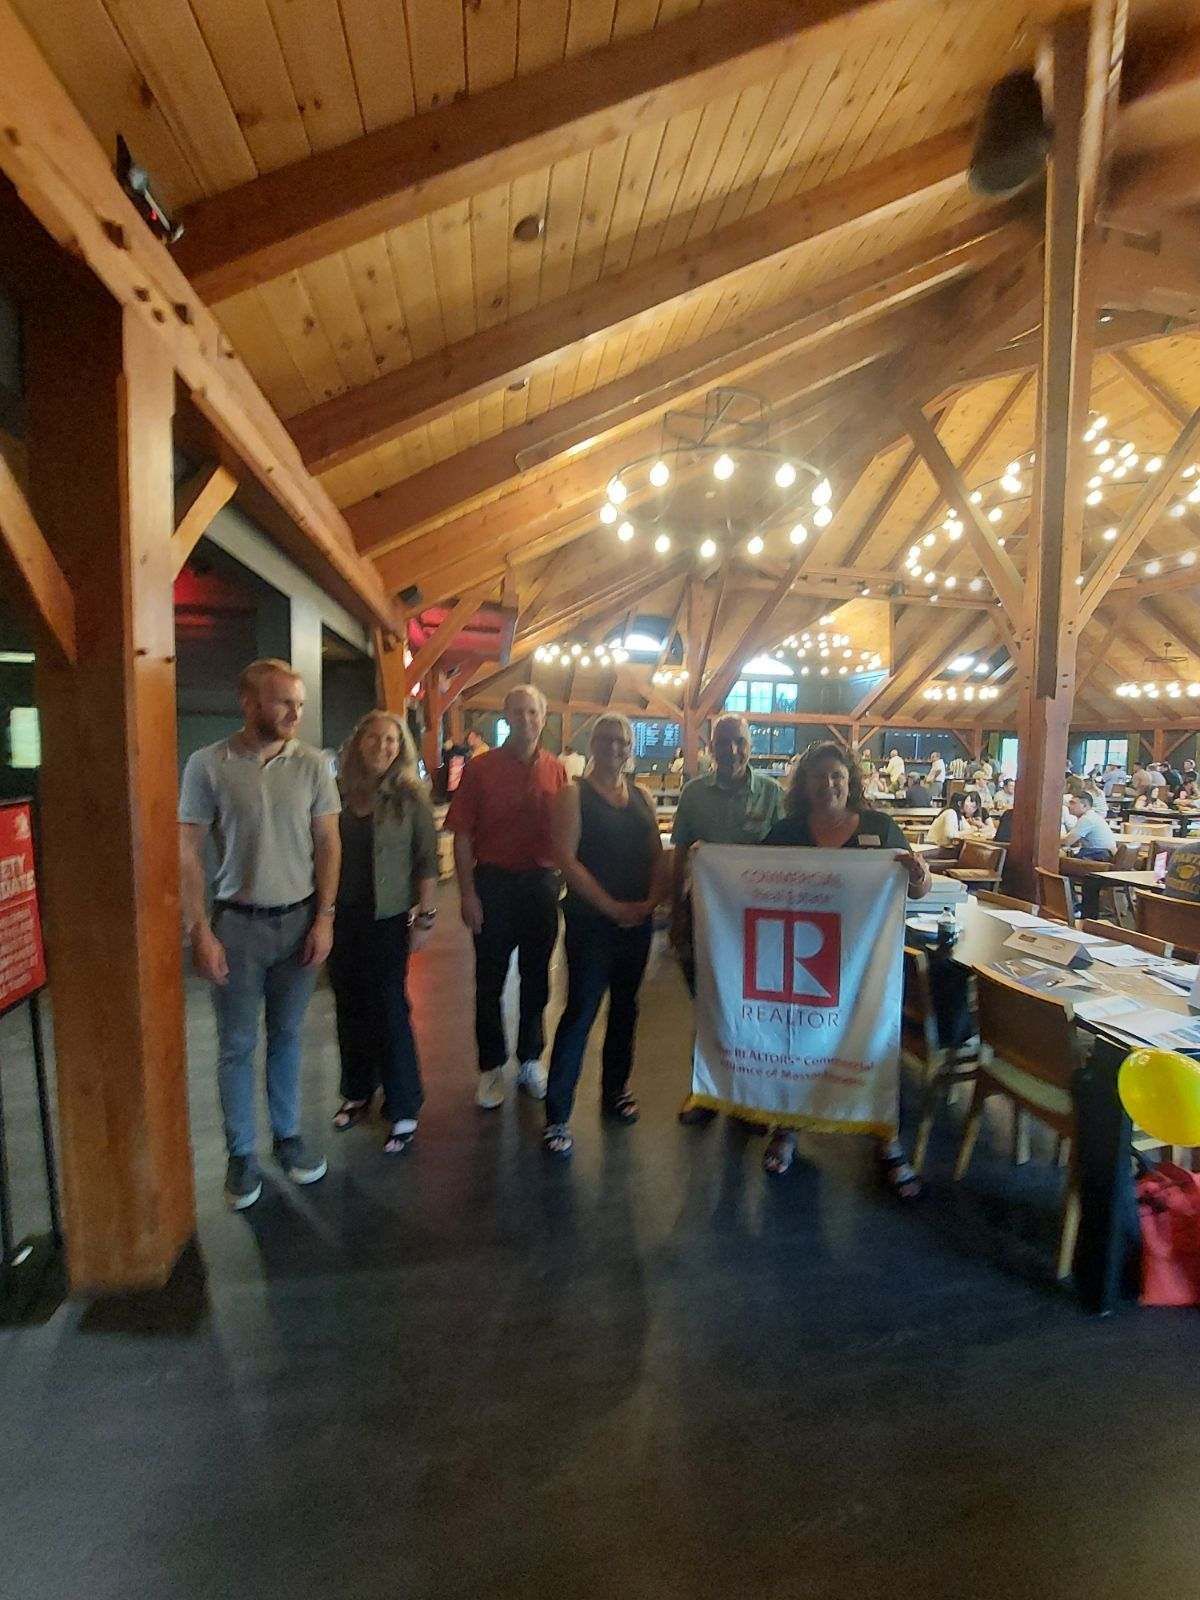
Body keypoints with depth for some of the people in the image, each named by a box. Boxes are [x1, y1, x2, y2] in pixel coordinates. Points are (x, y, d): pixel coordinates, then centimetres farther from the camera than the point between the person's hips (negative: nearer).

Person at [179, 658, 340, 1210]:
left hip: (299, 920, 1)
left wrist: (324, 918, -3)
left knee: (286, 1036, 15)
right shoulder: (208, 764, -6)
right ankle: (241, 1153, 27)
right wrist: (199, 931, -8)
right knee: (236, 1045, 10)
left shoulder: (312, 765, -2)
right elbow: (187, 852, -4)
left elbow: (328, 845, 1)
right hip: (237, 923, -1)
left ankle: (287, 1134, 32)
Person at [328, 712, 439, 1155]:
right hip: (342, 918, 3)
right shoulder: (338, 791, 0)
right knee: (349, 1008, 14)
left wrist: (426, 916, -7)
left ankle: (403, 1109, 17)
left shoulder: (410, 797, -6)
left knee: (389, 1010, 1)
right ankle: (357, 1091, 35)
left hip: (388, 919, -3)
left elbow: (427, 859, -5)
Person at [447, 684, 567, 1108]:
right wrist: (467, 893, -9)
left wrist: (565, 883, 1)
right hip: (493, 882, -2)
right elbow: (462, 836, -5)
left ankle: (530, 1060, 33)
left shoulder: (556, 770, 3)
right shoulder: (480, 768, -4)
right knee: (490, 982, 8)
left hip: (542, 882, 3)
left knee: (536, 978, 14)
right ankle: (491, 1068, 25)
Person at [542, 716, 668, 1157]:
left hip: (638, 919, 6)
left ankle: (615, 1090, 35)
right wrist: (612, 906, -17)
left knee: (625, 1005, 16)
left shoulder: (641, 797, 10)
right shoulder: (574, 794, -6)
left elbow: (657, 856, 10)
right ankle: (556, 1115, 8)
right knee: (581, 1010, -4)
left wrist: (651, 900, -7)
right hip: (590, 919, -5)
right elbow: (566, 858, -15)